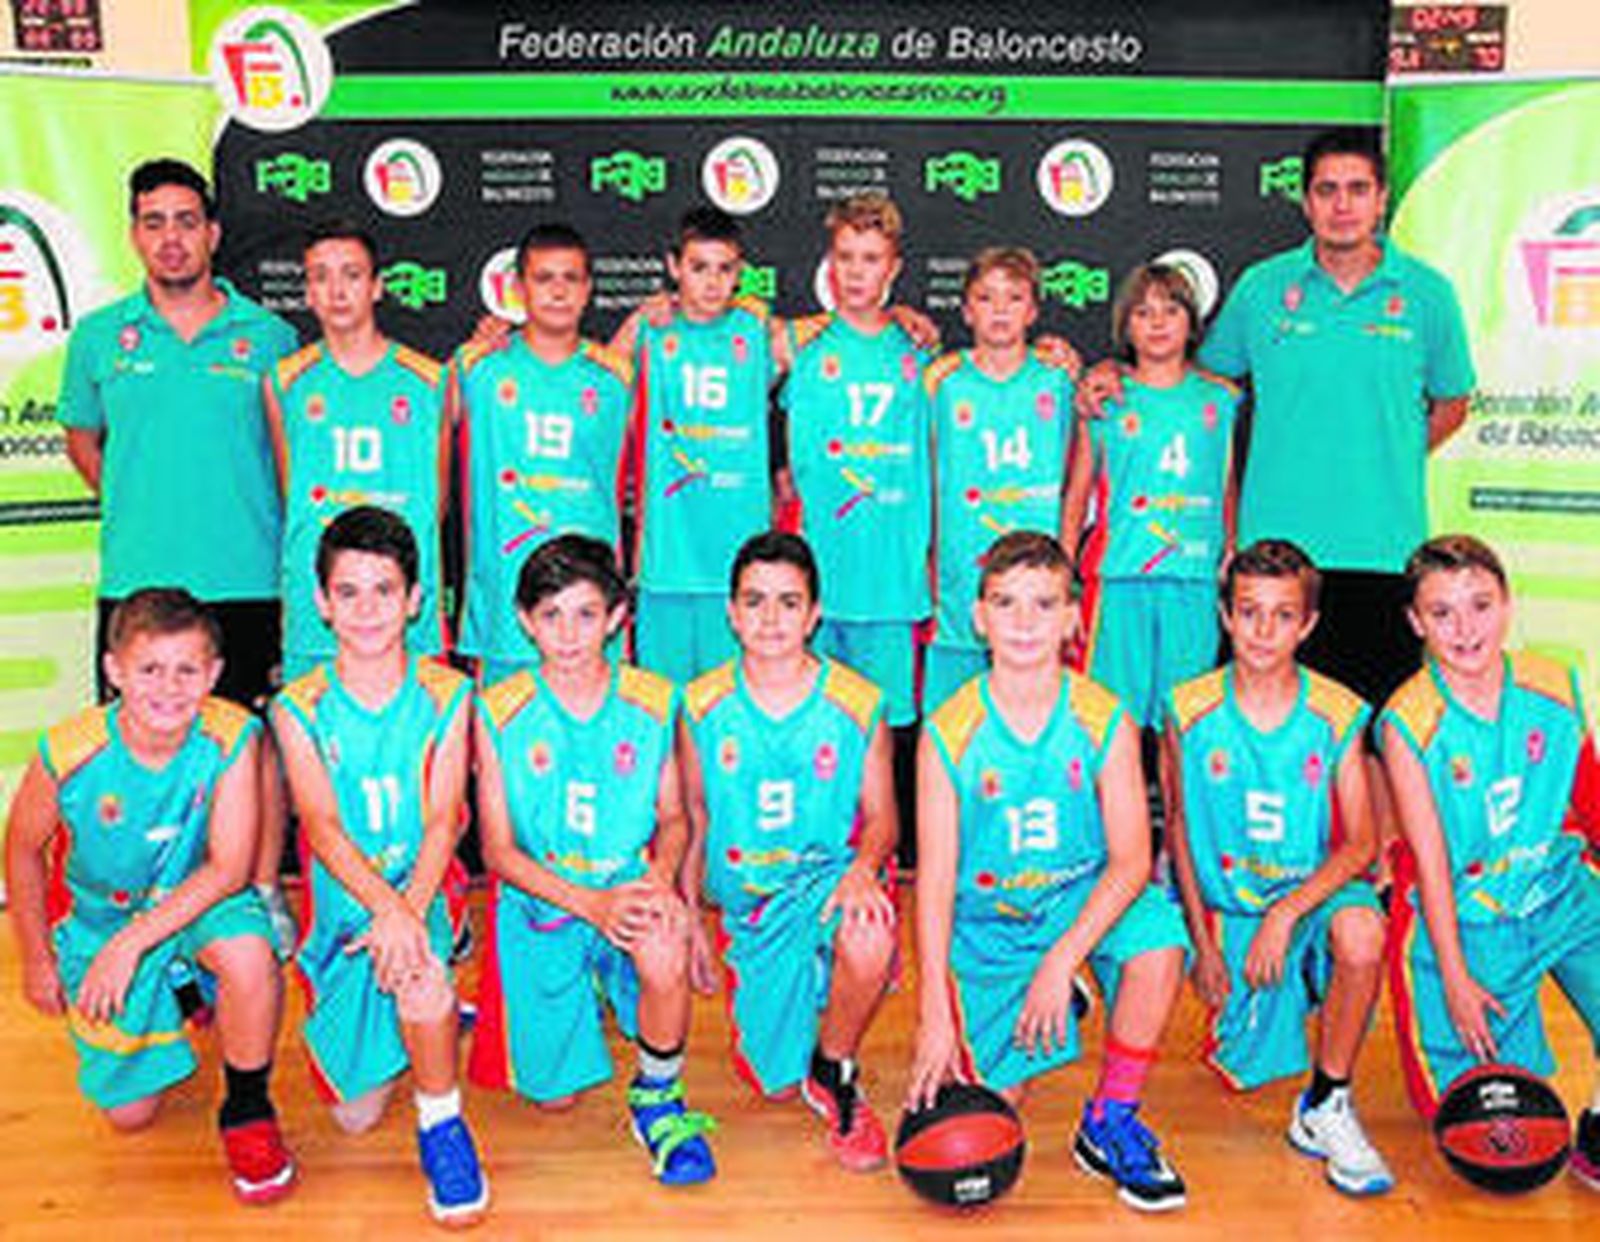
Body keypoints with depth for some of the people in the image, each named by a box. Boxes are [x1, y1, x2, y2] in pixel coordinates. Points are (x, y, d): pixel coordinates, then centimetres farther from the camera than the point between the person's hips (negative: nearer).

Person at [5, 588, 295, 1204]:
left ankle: (247, 1110, -8)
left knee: (248, 955, -37)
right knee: (129, 1113, 7)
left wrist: (132, 942, -31)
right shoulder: (69, 753, -26)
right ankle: (169, 1005, 40)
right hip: (101, 916, 1)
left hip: (200, 898, -1)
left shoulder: (232, 737, -27)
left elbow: (229, 868, -25)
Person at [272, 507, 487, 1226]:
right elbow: (324, 829, -13)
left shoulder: (445, 694, -3)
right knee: (356, 1114, 1)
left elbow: (442, 821, -9)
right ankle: (437, 1012, 33)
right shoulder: (299, 708, -2)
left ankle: (442, 1122, -9)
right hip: (342, 910, 2)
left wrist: (410, 909, -26)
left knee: (418, 977, -36)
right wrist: (383, 902, -30)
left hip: (421, 899, -1)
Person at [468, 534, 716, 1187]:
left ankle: (659, 1098, -6)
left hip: (630, 893, 0)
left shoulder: (653, 703, -3)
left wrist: (659, 877, -17)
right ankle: (590, 994, 35)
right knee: (555, 1094, 1)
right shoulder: (499, 713, -7)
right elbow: (498, 849, -6)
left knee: (665, 957, -35)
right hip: (539, 904, 1)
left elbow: (673, 818, 6)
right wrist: (589, 902, -20)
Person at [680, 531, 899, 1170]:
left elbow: (881, 817, 0)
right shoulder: (702, 705, -2)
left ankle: (834, 1076, -6)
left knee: (868, 942, -37)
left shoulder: (858, 703, -6)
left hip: (829, 875, -2)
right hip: (747, 901, 2)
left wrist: (863, 867, -21)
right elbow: (694, 816, 8)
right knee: (772, 1083, 1)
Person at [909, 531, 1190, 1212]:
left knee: (1159, 939, -32)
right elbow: (935, 877, -12)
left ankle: (1111, 1126, -7)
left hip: (1082, 898, 1)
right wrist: (934, 1013, -17)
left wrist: (1061, 960, -25)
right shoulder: (949, 733, -12)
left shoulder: (1104, 722, -10)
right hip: (985, 920, 0)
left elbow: (1131, 859, -14)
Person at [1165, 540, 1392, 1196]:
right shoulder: (1190, 710, -9)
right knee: (1244, 1068, -4)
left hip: (1314, 891, -1)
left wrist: (1287, 912, -24)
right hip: (1229, 904, 1)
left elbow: (1361, 844, -10)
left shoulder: (1337, 714, -9)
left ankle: (1325, 1106, -13)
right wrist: (1202, 942, -2)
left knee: (1361, 933, -35)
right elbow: (1179, 830, 0)